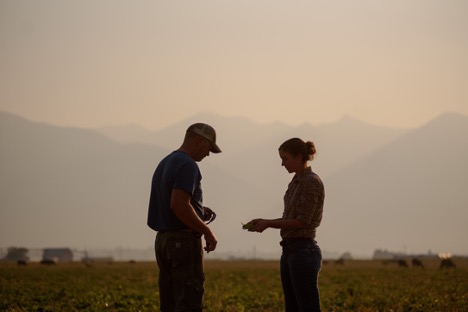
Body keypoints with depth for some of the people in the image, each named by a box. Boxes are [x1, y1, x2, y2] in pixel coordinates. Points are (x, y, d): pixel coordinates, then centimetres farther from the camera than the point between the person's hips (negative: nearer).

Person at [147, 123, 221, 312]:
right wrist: (206, 231, -15)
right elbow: (178, 205, -24)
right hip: (184, 240, -9)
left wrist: (198, 212, 18)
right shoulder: (187, 165, -14)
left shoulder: (165, 163, 16)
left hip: (164, 239, 9)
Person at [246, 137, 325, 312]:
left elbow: (302, 221, -17)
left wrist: (268, 224, -11)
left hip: (304, 251, -10)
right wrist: (264, 221, 8)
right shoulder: (296, 182, 16)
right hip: (289, 251, 10)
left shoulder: (312, 181, -12)